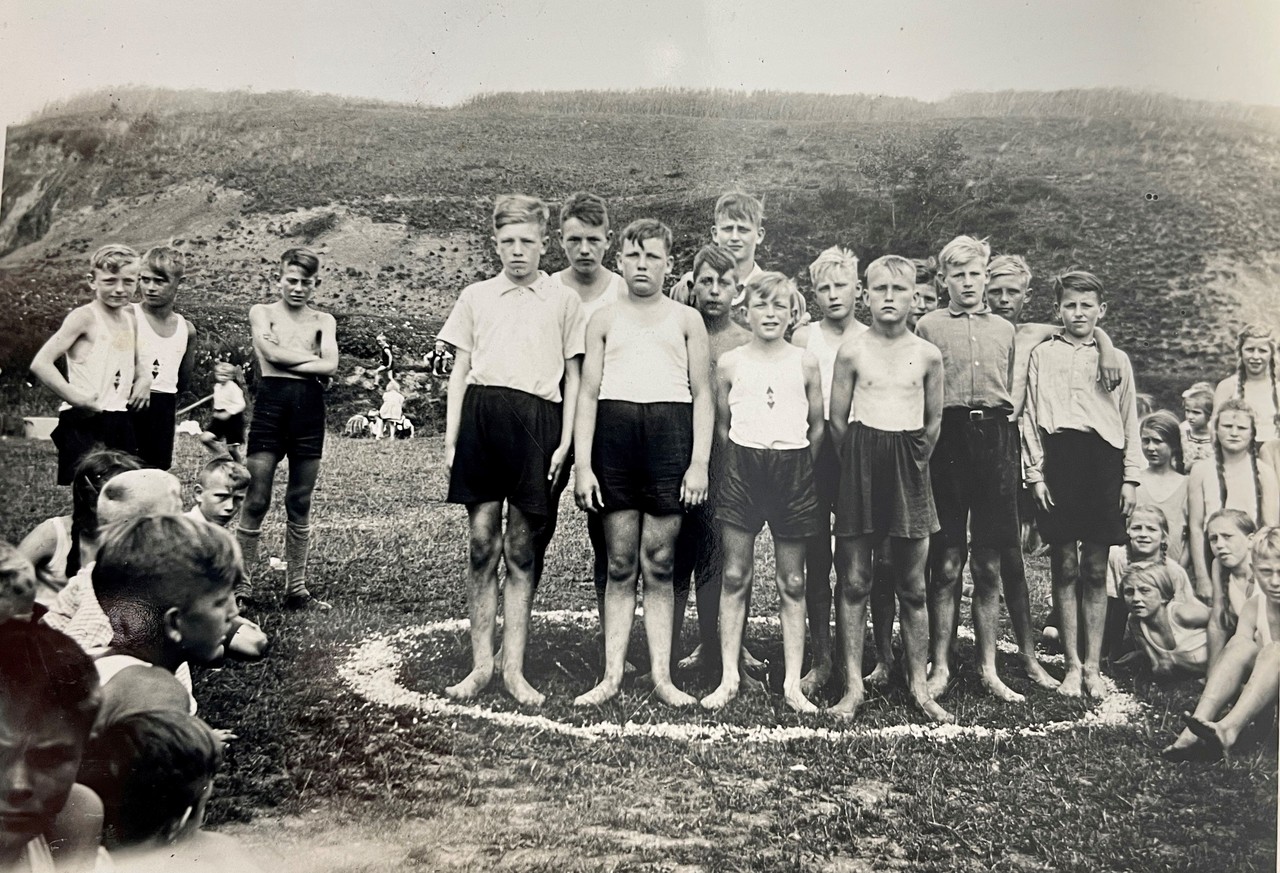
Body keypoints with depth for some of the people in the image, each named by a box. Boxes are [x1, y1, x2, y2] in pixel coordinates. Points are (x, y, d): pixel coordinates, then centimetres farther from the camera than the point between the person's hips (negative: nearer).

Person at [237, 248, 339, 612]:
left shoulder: (323, 321, 16)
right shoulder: (262, 312, 11)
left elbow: (330, 366, -1)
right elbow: (271, 352, -7)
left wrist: (287, 358, -5)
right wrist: (311, 356, 0)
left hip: (309, 405, 2)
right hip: (271, 401, -2)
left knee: (300, 504, 7)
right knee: (257, 500, -3)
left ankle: (296, 588, 14)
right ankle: (241, 584, 6)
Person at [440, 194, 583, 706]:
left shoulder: (563, 300, 11)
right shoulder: (475, 297, 14)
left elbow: (572, 376, 10)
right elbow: (459, 371, 13)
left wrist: (565, 442, 0)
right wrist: (451, 438, 4)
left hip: (536, 420, -1)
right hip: (481, 414, 1)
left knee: (520, 548, 2)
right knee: (482, 542, 0)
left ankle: (513, 668, 9)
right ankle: (481, 664, 9)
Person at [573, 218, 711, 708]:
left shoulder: (686, 320, 11)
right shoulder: (604, 320, 13)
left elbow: (702, 395, 7)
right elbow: (587, 394, 8)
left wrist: (700, 463, -3)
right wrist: (582, 464, -1)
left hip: (669, 431, -1)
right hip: (614, 431, 1)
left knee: (659, 565, 2)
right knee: (619, 565, 3)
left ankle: (661, 675, 9)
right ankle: (612, 675, 10)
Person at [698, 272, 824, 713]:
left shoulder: (806, 362, 3)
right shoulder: (730, 363, 3)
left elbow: (817, 427, 9)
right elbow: (722, 425, 10)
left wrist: (799, 469, 7)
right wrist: (743, 464, 6)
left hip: (793, 471, 0)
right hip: (743, 468, 0)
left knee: (793, 583, 5)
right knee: (734, 577, 2)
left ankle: (793, 683, 11)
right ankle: (729, 678, 11)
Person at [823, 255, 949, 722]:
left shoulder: (928, 355, 3)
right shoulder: (852, 351, -1)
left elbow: (933, 423, 11)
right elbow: (837, 421, 4)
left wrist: (911, 462, 9)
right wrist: (860, 463, 7)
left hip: (910, 466, 1)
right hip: (861, 460, -1)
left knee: (912, 587, 6)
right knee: (853, 581, 0)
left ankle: (919, 686, 15)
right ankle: (853, 686, 8)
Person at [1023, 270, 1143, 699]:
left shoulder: (1116, 359, 13)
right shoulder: (1042, 355, 9)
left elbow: (1130, 421, 13)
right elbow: (1031, 417, 7)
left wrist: (1131, 476, 5)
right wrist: (1036, 473, -1)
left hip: (1103, 460, 1)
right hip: (1058, 458, -1)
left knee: (1095, 571, 4)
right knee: (1065, 569, 2)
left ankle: (1093, 666, 11)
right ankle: (1073, 665, 10)